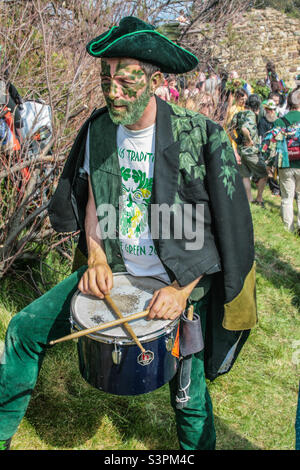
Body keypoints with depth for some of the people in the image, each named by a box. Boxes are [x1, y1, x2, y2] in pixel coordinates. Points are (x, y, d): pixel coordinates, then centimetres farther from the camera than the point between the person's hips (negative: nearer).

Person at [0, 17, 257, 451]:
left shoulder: (202, 135, -18)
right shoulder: (99, 128, -4)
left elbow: (228, 226, -13)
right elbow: (91, 200, 7)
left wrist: (183, 289, -19)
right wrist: (96, 258, -9)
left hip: (181, 280, -4)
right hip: (112, 271, 4)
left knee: (189, 396, 8)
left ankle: (197, 446, 42)